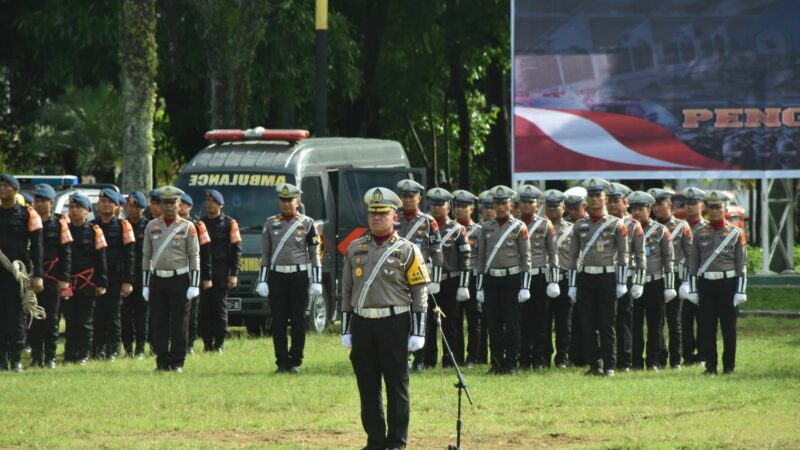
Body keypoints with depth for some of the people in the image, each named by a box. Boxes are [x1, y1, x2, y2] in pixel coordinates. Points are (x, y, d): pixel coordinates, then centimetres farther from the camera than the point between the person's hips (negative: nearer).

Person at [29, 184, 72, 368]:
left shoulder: (59, 224, 1)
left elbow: (66, 254, 0)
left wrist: (64, 279, -7)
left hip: (52, 278, -2)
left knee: (51, 319, 2)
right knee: (33, 319, 2)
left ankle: (50, 358, 6)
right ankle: (36, 357, 7)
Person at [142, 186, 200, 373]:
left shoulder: (187, 228, -1)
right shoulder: (152, 227, 8)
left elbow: (194, 257, -1)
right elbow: (146, 256, 11)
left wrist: (194, 285, -8)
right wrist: (145, 285, 7)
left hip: (180, 280, -3)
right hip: (157, 279, 3)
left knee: (179, 323, -1)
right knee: (158, 322, 2)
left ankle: (177, 362, 6)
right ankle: (162, 361, 9)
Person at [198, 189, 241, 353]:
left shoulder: (229, 223, 3)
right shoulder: (201, 223, 14)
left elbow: (236, 249, -1)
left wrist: (234, 274, -8)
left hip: (221, 272, -3)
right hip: (203, 272, 3)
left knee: (220, 309, -2)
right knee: (204, 309, 1)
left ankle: (219, 344, 2)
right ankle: (207, 343, 6)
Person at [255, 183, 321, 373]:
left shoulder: (307, 224, 2)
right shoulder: (270, 224, 7)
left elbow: (314, 254, 2)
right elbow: (265, 254, 9)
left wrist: (316, 281, -4)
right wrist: (262, 281, 3)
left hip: (299, 276, -2)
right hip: (276, 276, 2)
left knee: (298, 321, 1)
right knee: (278, 322, 1)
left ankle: (295, 362, 8)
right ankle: (282, 362, 6)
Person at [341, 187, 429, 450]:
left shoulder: (407, 251, 1)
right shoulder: (355, 249, 11)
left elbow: (420, 293, -1)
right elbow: (347, 291, 14)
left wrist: (417, 332, -7)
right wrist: (346, 330, 9)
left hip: (394, 323, -4)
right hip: (362, 324, 4)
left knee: (397, 386, 0)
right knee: (367, 386, 6)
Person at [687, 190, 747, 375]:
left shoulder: (736, 233, 2)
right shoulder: (699, 232, 7)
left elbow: (742, 264, 0)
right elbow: (693, 262, 9)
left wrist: (741, 291, -6)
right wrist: (693, 289, 4)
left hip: (728, 283, -2)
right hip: (706, 284, 2)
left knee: (729, 327, 0)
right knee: (707, 327, 1)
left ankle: (729, 366, 7)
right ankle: (710, 365, 8)